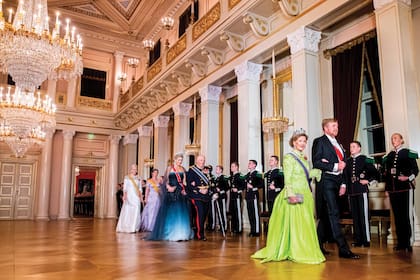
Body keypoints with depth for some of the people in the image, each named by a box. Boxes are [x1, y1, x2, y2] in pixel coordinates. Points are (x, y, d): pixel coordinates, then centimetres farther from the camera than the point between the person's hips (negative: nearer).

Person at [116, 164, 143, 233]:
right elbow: (125, 187, -3)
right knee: (127, 211, -6)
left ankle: (134, 228, 3)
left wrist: (141, 197, 5)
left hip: (136, 197, 3)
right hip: (129, 196, -3)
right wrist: (124, 195, -16)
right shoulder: (127, 177, 4)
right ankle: (125, 228, -2)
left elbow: (140, 189, 14)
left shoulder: (138, 179, 14)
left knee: (136, 212, -1)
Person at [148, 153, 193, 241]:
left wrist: (184, 189, -6)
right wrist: (168, 187, -21)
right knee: (170, 212, 0)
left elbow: (184, 181, 9)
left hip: (180, 193, 4)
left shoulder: (182, 169, 12)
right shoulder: (170, 168, 1)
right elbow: (165, 180, -5)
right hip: (171, 193, -4)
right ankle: (170, 234, 8)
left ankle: (181, 234, 10)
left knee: (181, 212, 3)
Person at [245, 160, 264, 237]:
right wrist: (246, 186, 5)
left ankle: (257, 231, 0)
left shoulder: (257, 174, -5)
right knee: (250, 214, 9)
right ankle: (252, 230, 16)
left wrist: (253, 187, -16)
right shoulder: (248, 174, 17)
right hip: (248, 196, 7)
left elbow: (261, 184, -13)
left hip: (254, 195, -7)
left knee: (255, 214, -4)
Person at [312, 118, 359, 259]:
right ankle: (343, 249, -11)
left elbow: (343, 165, 19)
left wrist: (343, 184, 9)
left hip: (337, 181, 8)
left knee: (327, 215, 11)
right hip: (326, 180, -8)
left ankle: (319, 244, 21)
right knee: (334, 214, -11)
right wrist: (334, 166, -15)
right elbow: (316, 163, -11)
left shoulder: (338, 144, 21)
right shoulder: (319, 141, -2)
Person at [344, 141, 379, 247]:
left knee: (364, 216, -3)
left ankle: (366, 240, 3)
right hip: (351, 192, 5)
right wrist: (346, 187, 4)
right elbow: (345, 176, 15)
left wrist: (368, 181, -3)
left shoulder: (365, 160, 1)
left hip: (362, 191, -5)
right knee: (355, 216, 7)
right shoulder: (347, 161, 13)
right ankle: (358, 240, 13)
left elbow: (376, 173, 1)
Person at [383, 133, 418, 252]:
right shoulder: (389, 156, 14)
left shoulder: (408, 153, 2)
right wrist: (387, 189, 12)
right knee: (397, 216, 6)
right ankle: (401, 242, 12)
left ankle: (409, 243, 3)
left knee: (408, 216, -3)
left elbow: (415, 170, -2)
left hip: (405, 188, -4)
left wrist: (408, 177, -20)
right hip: (393, 190, 4)